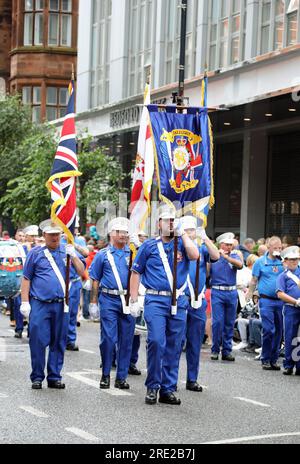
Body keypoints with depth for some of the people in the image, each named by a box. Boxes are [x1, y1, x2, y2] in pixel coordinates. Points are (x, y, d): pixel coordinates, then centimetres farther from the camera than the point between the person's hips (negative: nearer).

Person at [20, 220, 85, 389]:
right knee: (38, 341, -2)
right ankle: (37, 377, 7)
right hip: (39, 305, -2)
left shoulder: (67, 251, 10)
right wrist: (25, 302, -2)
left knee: (59, 342, 7)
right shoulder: (36, 253, 4)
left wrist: (73, 256, -14)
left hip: (61, 305, 2)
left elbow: (82, 272, 2)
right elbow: (26, 279, 5)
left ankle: (55, 377, 15)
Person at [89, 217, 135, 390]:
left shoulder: (132, 253, 10)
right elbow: (95, 280, 8)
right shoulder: (103, 255, 6)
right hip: (109, 300, -2)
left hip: (128, 301, 2)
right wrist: (93, 303, 5)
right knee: (108, 338, -5)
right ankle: (106, 375, 8)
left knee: (126, 340, 4)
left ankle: (121, 377, 11)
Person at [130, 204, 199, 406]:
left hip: (179, 302, 2)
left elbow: (194, 255, -13)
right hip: (156, 300, -2)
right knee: (156, 342, -14)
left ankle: (168, 389, 13)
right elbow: (136, 273, 10)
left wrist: (182, 233, -11)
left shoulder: (182, 244, 10)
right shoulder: (149, 246, 8)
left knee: (174, 347, 5)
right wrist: (134, 300, 3)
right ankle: (152, 387, -3)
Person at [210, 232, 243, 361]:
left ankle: (227, 351, 11)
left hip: (232, 293, 2)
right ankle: (215, 350, 1)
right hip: (217, 292, -2)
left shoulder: (234, 256, 7)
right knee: (217, 322, -9)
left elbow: (240, 265, -14)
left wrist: (226, 256, -23)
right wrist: (210, 261, -14)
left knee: (229, 323, 5)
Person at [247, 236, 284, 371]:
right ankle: (265, 359, 3)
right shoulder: (260, 262, 4)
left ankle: (274, 359, 16)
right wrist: (250, 294, 6)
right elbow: (254, 280, 8)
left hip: (280, 300, 3)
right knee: (268, 330, -8)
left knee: (278, 331, 6)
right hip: (266, 300, -3)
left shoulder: (283, 262, 9)